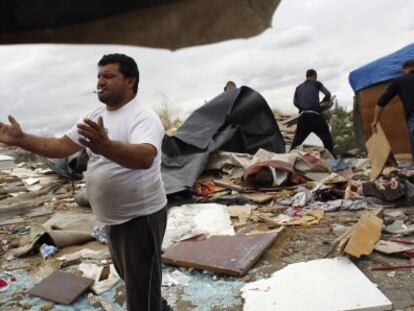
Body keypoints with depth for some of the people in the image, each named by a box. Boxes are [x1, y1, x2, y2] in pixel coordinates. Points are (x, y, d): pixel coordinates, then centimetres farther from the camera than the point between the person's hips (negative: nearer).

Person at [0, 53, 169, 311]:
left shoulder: (144, 117, -21)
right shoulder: (96, 117, 6)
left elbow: (144, 157, -40)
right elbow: (61, 146, 5)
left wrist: (106, 147, -56)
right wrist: (21, 139, -7)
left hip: (141, 216, -9)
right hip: (114, 216, 9)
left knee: (142, 288, 4)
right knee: (129, 276, 28)